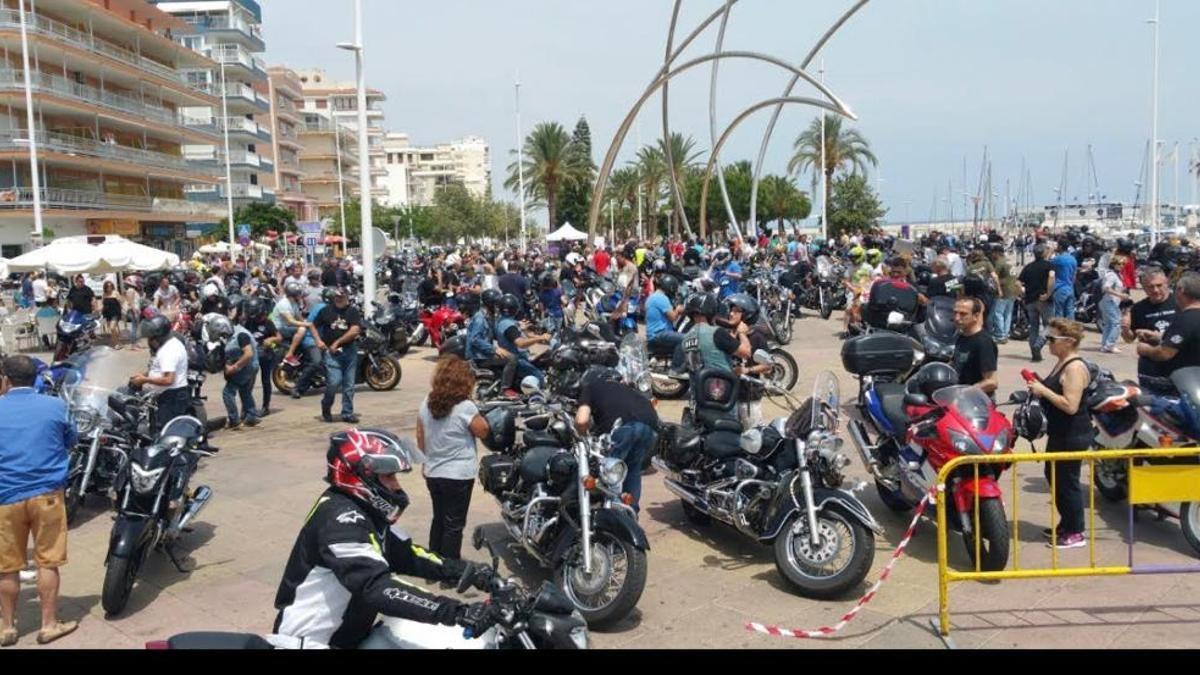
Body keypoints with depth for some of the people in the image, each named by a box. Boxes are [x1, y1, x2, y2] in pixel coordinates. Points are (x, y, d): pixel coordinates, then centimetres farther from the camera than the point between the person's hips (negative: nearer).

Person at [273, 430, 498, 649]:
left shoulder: (367, 510, 5)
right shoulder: (341, 518, -25)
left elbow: (406, 555, 4)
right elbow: (378, 586, -35)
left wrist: (469, 571, -10)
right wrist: (460, 613, -42)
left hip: (349, 635, 9)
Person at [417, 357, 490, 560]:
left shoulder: (427, 404, 0)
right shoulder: (466, 407, -19)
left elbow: (420, 438, 8)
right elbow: (483, 432, -8)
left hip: (433, 474, 6)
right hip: (459, 476, -6)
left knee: (439, 519, 20)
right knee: (454, 524, 4)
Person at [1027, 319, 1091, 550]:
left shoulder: (1075, 367, -20)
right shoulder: (1062, 363, 11)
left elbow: (1070, 405, -27)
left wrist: (1043, 391, -22)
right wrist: (1039, 388, 4)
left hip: (1073, 436, -10)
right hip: (1059, 433, 10)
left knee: (1067, 481, -1)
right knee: (1053, 477, 19)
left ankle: (1076, 533, 11)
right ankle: (1066, 524, 32)